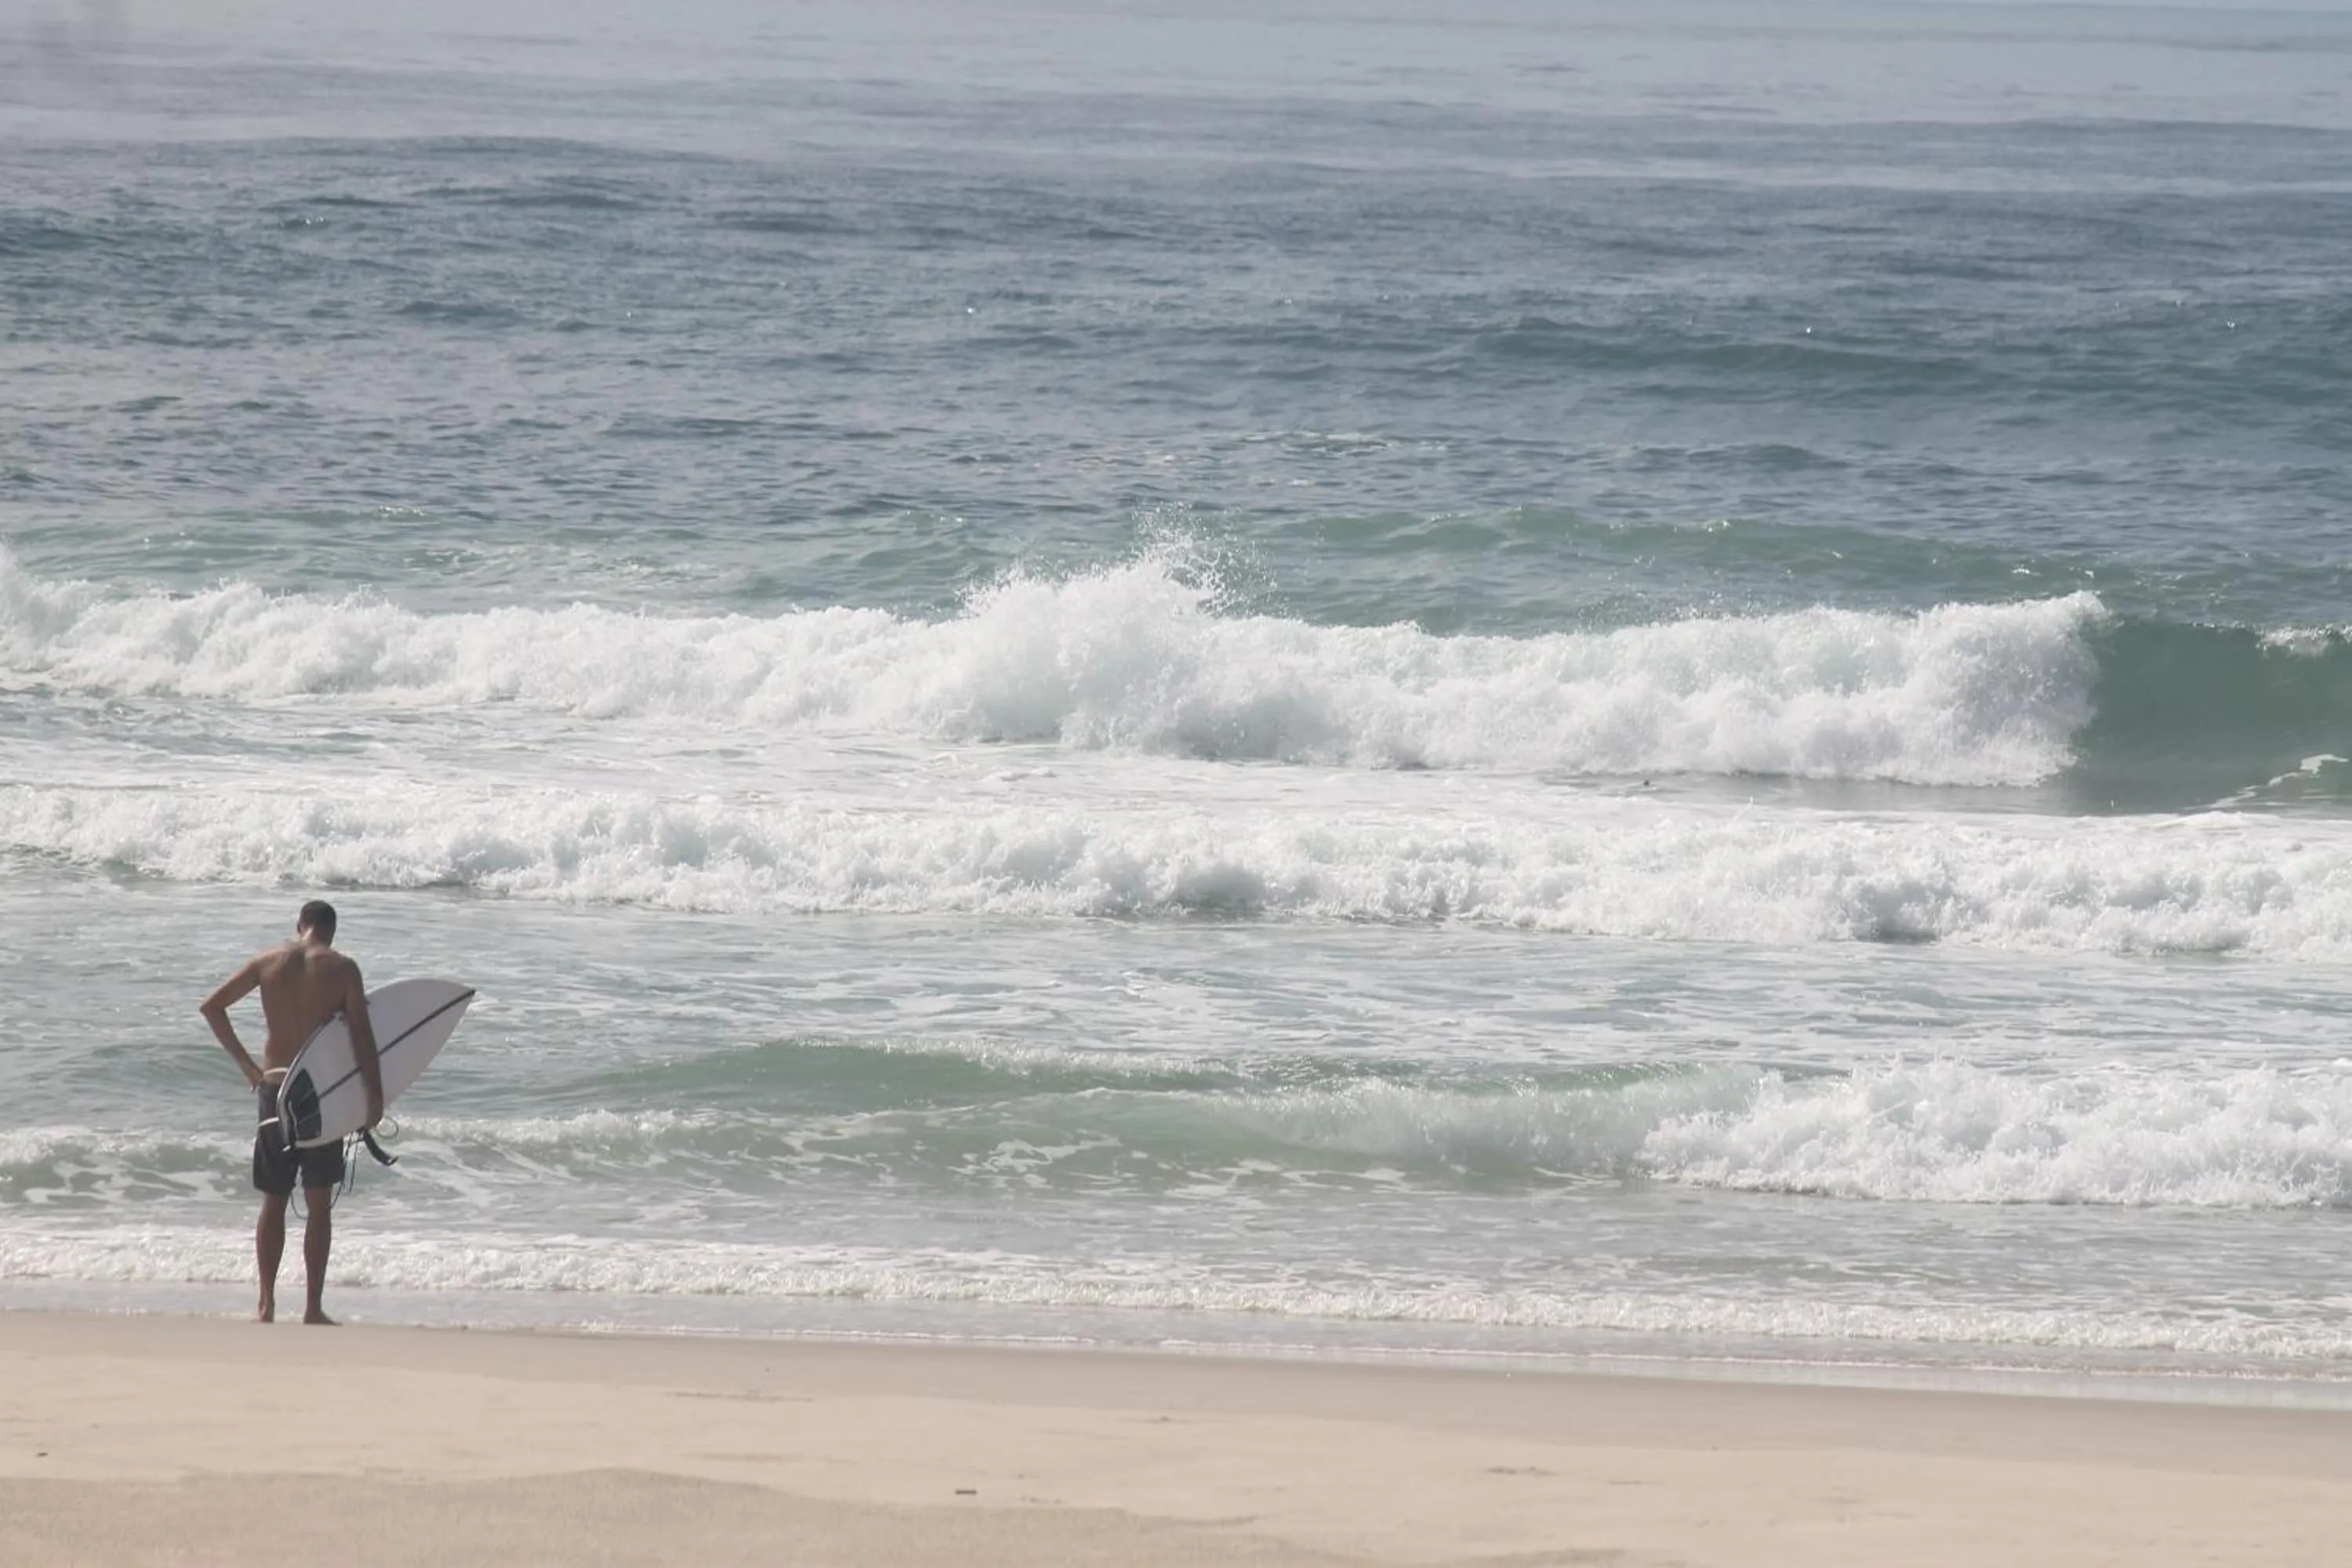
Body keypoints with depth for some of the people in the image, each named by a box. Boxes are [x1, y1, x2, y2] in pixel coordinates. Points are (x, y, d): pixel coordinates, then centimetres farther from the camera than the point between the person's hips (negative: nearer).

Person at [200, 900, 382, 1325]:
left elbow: (212, 1006, 5)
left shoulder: (268, 962, 3)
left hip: (275, 1088, 2)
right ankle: (313, 1308, 2)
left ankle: (266, 1305, 6)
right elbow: (361, 1034, -9)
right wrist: (375, 1094, -4)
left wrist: (245, 1064, 8)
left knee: (273, 1202, 11)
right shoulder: (341, 968, -5)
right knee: (319, 1204, 5)